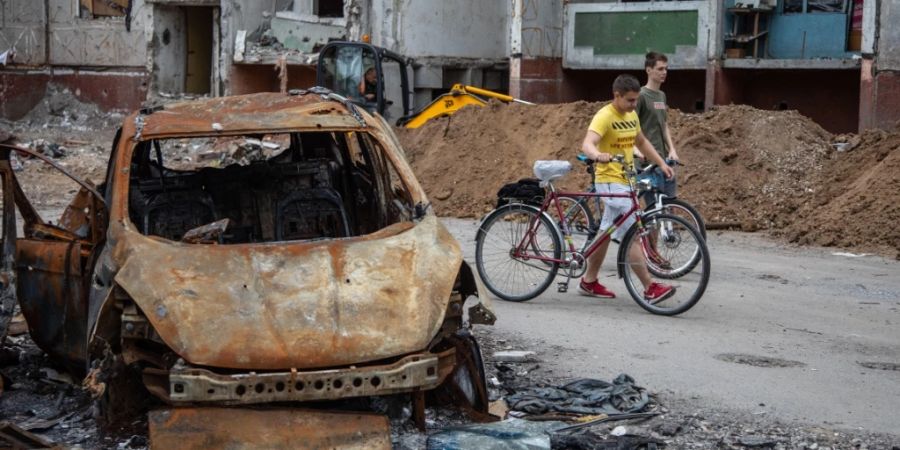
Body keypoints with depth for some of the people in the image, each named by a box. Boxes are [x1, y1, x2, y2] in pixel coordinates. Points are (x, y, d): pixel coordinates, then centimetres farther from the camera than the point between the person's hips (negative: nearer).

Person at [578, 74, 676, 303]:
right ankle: (650, 288, -13)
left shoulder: (631, 115, 10)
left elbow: (642, 142, 25)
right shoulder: (605, 116, -16)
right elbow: (587, 144, -32)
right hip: (610, 181, -9)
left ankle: (589, 281, 27)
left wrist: (661, 163, 18)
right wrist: (598, 155, -53)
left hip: (625, 181, 9)